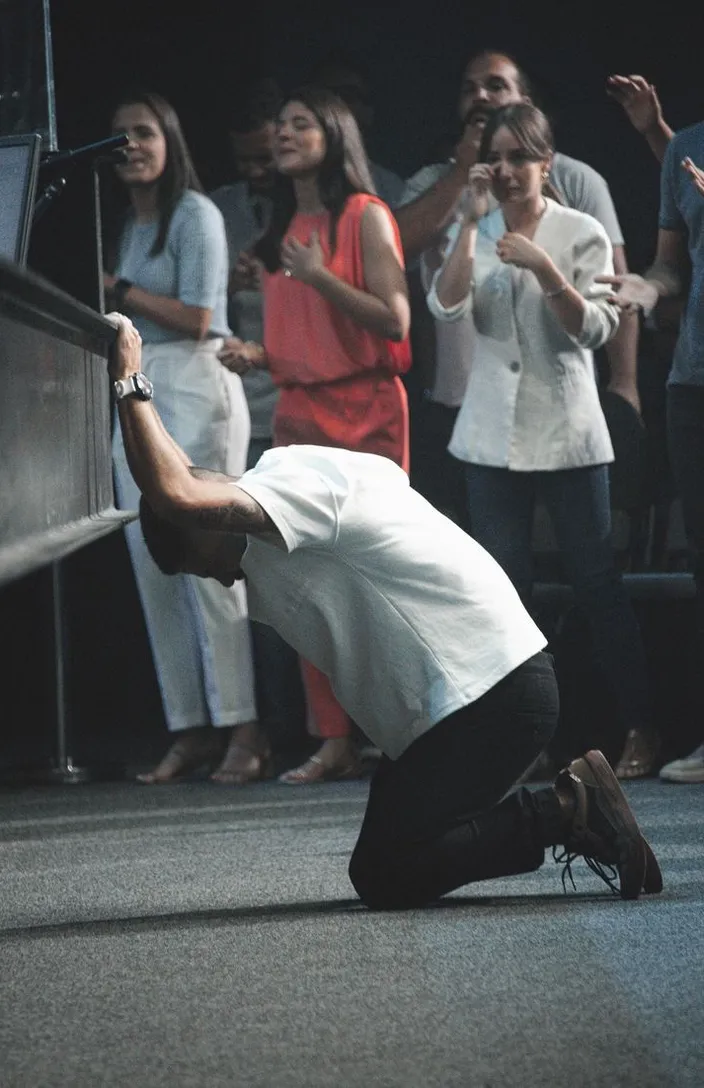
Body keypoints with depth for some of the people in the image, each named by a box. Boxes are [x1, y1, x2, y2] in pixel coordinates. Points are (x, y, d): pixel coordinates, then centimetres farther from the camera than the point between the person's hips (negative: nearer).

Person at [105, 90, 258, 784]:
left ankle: (240, 725, -11)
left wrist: (117, 289, -7)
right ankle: (189, 729, 4)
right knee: (152, 565, 2)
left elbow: (196, 318, -10)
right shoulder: (125, 225, 19)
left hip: (192, 390, -7)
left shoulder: (195, 214, -3)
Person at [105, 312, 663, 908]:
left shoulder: (301, 479, -15)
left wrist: (133, 385, -19)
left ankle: (565, 813, -7)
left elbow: (179, 497, -28)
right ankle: (570, 809, 10)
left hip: (495, 690, -11)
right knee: (385, 864, 10)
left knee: (382, 876, -11)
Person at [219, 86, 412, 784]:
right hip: (299, 411, 6)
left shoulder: (364, 216, -3)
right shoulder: (282, 229, 16)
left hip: (365, 408, -6)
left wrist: (319, 276, -18)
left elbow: (394, 320, -11)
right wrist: (258, 356, 4)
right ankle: (335, 742, 5)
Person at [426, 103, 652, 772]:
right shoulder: (476, 235, 8)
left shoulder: (581, 234, -1)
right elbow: (447, 307, -8)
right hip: (493, 434, 3)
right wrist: (471, 221, -11)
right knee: (503, 590, 3)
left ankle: (640, 724, 3)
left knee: (596, 583, -3)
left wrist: (541, 266, -22)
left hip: (567, 432, -3)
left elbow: (596, 327, -10)